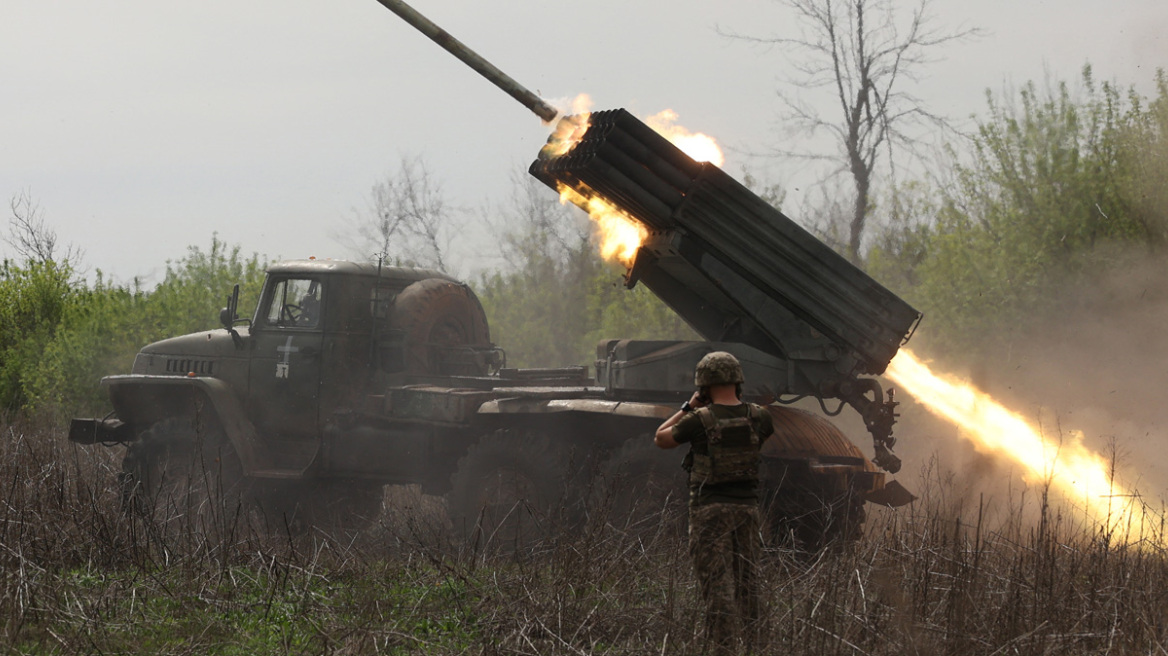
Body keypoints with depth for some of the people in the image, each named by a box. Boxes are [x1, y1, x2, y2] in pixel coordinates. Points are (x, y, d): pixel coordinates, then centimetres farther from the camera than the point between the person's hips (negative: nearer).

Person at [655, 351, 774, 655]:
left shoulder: (700, 419, -13)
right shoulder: (756, 417, -1)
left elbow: (661, 438, 3)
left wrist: (688, 407, 9)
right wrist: (738, 403, 22)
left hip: (710, 509, -4)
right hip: (747, 506, 4)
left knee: (718, 585, -4)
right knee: (747, 584, 14)